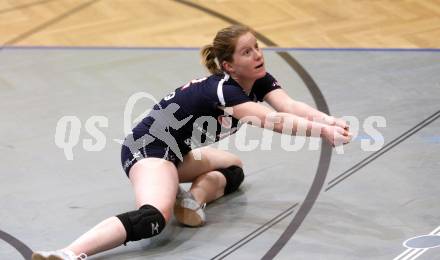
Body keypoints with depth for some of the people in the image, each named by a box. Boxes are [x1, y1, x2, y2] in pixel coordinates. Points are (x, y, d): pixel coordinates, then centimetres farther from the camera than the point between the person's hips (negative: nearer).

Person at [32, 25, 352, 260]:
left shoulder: (259, 80, 1)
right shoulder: (222, 89, -24)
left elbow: (289, 105, -16)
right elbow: (271, 120, -36)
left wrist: (330, 120, -32)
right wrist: (322, 131, -42)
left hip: (174, 151, 10)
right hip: (148, 147, -10)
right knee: (155, 217, -37)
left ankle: (194, 198, -2)